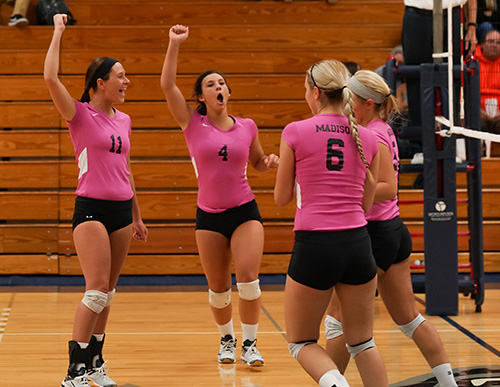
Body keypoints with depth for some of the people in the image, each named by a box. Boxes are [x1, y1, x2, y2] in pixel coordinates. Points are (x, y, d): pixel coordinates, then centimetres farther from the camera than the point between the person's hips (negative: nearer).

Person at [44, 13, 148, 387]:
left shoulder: (124, 120, 13)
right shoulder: (80, 114, -5)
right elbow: (50, 78, -21)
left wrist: (137, 216, 23)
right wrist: (58, 32, -13)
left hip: (122, 209, 6)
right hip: (91, 209, -6)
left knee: (108, 291, 10)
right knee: (97, 290, -14)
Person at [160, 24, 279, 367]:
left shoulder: (247, 127, 3)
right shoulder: (193, 123, -1)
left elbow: (257, 162, 19)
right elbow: (168, 85, -11)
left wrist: (270, 162, -4)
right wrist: (175, 44, -15)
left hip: (245, 211, 0)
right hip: (209, 215, 0)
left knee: (248, 278, -15)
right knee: (218, 289, 6)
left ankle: (250, 344, -2)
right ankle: (227, 339, 30)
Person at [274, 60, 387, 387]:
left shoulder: (296, 132, -4)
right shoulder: (367, 139, 6)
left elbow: (282, 198, 5)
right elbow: (366, 203, 13)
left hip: (314, 246, -3)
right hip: (358, 243, 4)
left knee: (301, 342, 12)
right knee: (363, 342, 18)